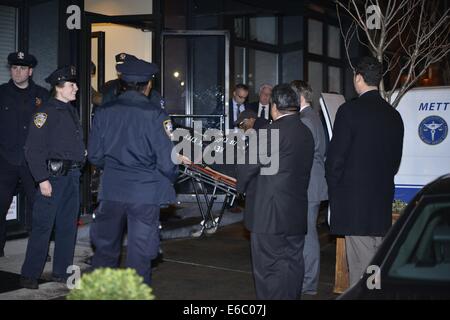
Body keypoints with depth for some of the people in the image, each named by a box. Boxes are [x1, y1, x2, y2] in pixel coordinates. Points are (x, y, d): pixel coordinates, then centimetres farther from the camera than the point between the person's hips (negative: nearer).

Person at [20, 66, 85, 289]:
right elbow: (33, 149, -14)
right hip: (53, 176, -8)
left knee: (68, 226, 12)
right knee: (43, 226, -4)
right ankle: (29, 275, 5)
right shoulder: (46, 112, -10)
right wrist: (42, 179, -18)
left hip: (72, 175, 8)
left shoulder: (71, 111, 16)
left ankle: (62, 272, 22)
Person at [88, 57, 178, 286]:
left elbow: (95, 156, 4)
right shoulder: (154, 114, -11)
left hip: (111, 190, 3)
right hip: (146, 191, -3)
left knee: (105, 248, 17)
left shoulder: (105, 112, -2)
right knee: (140, 253, 7)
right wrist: (171, 177, 9)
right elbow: (166, 159, -11)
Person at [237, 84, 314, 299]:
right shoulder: (306, 133, 9)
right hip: (297, 212, 8)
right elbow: (302, 169, 11)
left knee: (269, 267, -2)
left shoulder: (272, 132, -15)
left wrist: (242, 187, 7)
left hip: (269, 213, -8)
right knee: (293, 263, 14)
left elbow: (248, 166, -11)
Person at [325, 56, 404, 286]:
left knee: (361, 268, -4)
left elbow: (335, 157, -11)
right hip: (383, 200, 7)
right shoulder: (393, 115, 9)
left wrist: (333, 189, 3)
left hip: (354, 200, -6)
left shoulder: (349, 111, -11)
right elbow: (396, 158, 14)